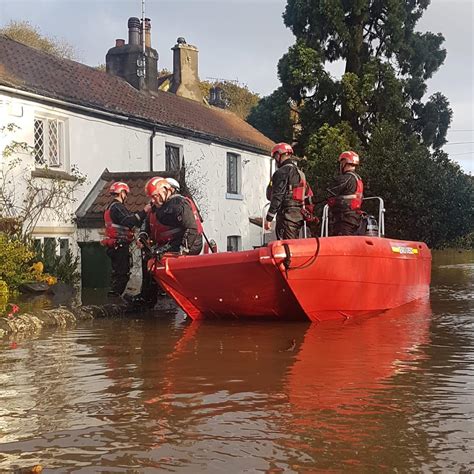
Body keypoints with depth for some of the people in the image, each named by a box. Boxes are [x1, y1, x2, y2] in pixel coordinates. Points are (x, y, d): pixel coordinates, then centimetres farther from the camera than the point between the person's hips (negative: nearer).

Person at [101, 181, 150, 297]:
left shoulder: (110, 207, 21)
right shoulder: (117, 207, -13)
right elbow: (129, 221, -27)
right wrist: (144, 212, -26)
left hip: (115, 247, 11)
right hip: (120, 245, -11)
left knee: (117, 272, 16)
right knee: (123, 273, -11)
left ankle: (113, 295, 19)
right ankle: (115, 295, -14)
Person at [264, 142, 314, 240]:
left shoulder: (282, 172, -11)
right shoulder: (300, 173, 19)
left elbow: (277, 197, -17)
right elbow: (308, 195, 20)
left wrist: (268, 218, -15)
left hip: (287, 215, -9)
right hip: (299, 216, 9)